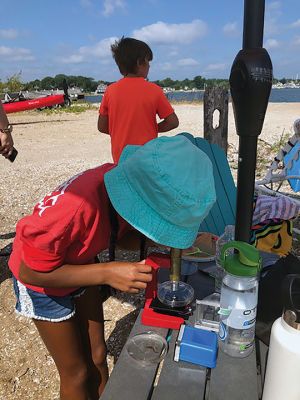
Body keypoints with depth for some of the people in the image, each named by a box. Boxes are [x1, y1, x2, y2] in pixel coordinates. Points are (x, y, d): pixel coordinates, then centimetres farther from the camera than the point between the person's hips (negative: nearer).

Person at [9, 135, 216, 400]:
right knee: (76, 372, 11)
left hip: (80, 267, 5)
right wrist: (106, 273, -35)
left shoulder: (126, 180, -23)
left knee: (97, 355, 18)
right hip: (41, 279, -5)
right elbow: (30, 272, -27)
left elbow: (125, 238, -5)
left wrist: (157, 237, -25)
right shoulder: (78, 208, -43)